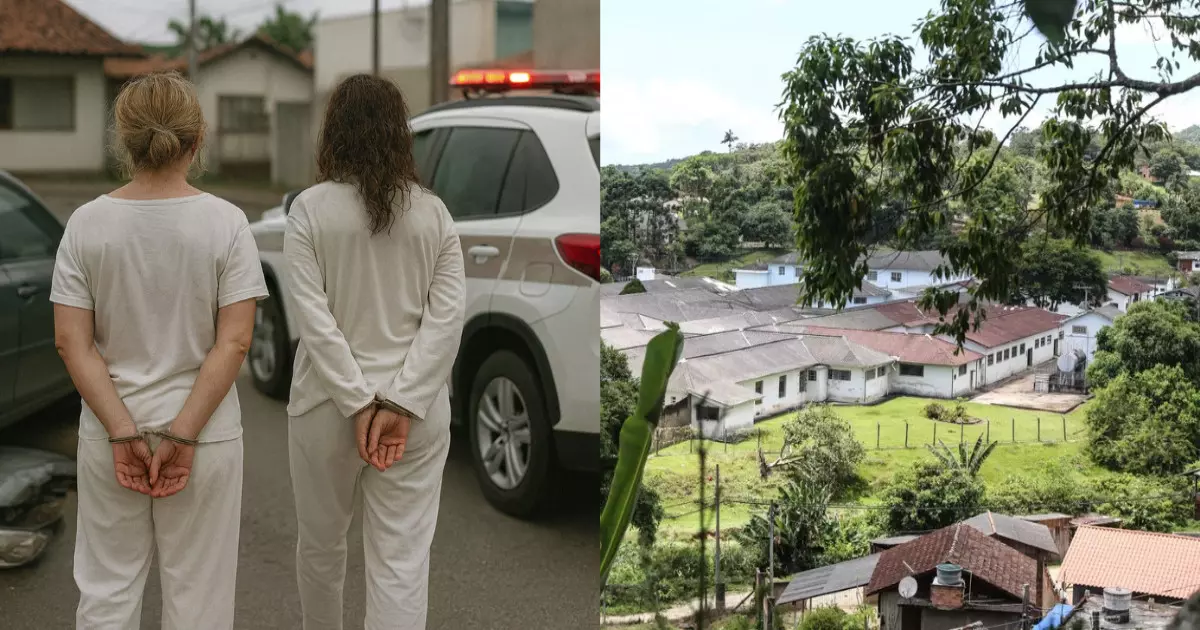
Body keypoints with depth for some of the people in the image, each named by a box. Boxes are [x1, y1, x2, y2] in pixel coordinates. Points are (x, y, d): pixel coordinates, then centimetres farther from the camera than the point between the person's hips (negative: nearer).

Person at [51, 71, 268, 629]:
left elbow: (71, 342, -7)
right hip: (205, 434, -1)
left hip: (108, 435, 2)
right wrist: (183, 435, -11)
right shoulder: (225, 223, -8)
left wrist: (123, 432, -9)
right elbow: (233, 342, -13)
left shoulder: (87, 223, -4)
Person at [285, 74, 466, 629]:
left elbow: (313, 315, -14)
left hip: (328, 404, -1)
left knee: (321, 542, 21)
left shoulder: (309, 208, -7)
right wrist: (400, 404, -12)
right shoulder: (434, 212, 0)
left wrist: (360, 404, -12)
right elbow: (448, 315, -7)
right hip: (417, 407, 1)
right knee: (403, 561, 3)